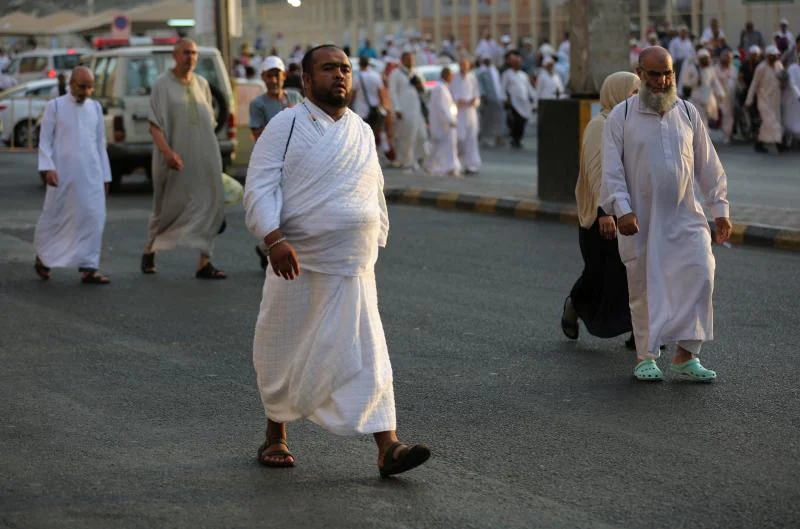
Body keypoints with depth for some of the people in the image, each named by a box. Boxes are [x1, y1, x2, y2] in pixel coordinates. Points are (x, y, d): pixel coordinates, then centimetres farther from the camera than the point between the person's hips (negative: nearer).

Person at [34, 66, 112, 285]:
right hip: (64, 174, -3)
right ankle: (42, 257, 31)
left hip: (91, 174, 3)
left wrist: (105, 176, 14)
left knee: (94, 218, -8)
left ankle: (88, 269, -7)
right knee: (55, 217, 7)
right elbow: (45, 140, -2)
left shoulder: (95, 107, 11)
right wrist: (48, 168, -15)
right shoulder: (55, 106, 0)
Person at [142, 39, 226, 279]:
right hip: (177, 157, -4)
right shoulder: (163, 84, -4)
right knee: (170, 205, 6)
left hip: (205, 156, 4)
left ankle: (204, 263, -4)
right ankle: (150, 250, 30)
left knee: (208, 205, -4)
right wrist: (168, 152, -24)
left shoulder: (202, 84, 11)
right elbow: (154, 124, -10)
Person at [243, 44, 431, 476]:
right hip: (297, 263, -3)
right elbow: (259, 187, -11)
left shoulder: (363, 132, 13)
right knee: (284, 353, 10)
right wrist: (275, 239, -23)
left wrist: (376, 241, 17)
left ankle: (388, 448, -11)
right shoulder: (287, 125, -3)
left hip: (353, 268, 3)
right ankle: (275, 436, 30)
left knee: (366, 354, -6)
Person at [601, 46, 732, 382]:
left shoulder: (687, 113, 8)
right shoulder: (621, 117, -1)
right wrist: (622, 209, -18)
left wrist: (720, 209, 9)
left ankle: (686, 356, -7)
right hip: (640, 221, -2)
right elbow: (612, 168, -6)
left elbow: (708, 165, 12)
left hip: (685, 218, 2)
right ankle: (645, 357, 20)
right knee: (644, 289, 4)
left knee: (699, 276, -13)